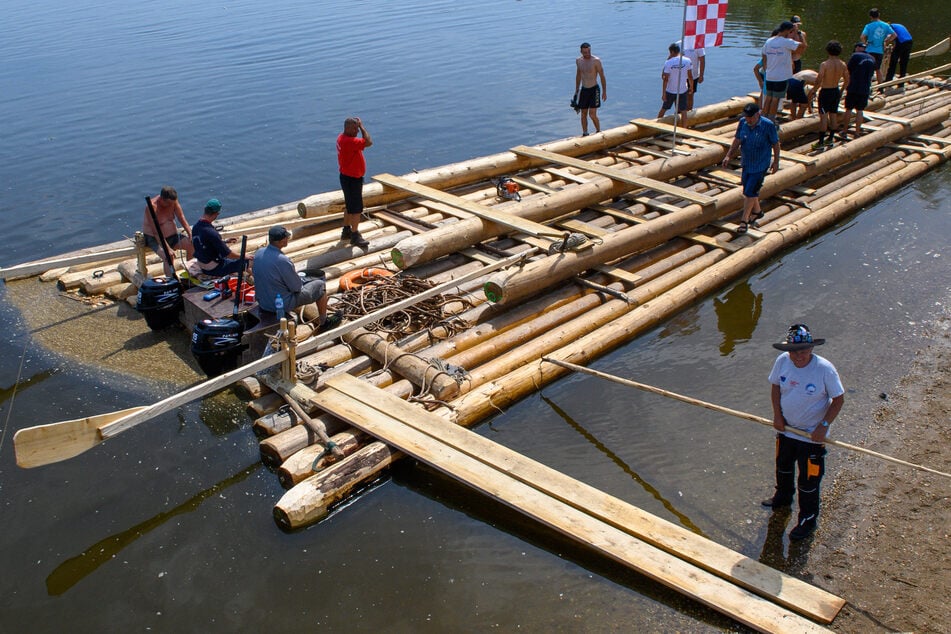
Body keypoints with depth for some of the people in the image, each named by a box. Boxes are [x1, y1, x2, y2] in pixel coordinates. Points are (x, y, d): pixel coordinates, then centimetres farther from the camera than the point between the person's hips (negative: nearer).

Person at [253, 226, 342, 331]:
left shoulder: (258, 253, -6)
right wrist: (298, 278, 4)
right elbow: (297, 287, -18)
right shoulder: (282, 260, -29)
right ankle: (324, 323, 23)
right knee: (320, 285, 8)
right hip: (282, 305, -8)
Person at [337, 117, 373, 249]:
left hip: (347, 177, 11)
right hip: (351, 179, -11)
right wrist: (362, 126, -20)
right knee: (357, 208, -3)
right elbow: (368, 142, -29)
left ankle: (346, 231, 33)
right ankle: (355, 236, 5)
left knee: (350, 206, 22)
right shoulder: (349, 141, -27)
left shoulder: (342, 138, 6)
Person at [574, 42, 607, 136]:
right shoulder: (578, 61, 3)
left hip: (594, 89, -5)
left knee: (592, 114, -12)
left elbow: (602, 77, -8)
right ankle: (585, 134, 21)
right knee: (583, 114, 9)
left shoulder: (596, 61, -12)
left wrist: (604, 92, -10)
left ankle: (598, 132, 8)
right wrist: (576, 90, 20)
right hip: (583, 90, 5)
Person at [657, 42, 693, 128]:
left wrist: (663, 93, -9)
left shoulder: (668, 63, -13)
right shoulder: (687, 61, -7)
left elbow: (665, 79, -14)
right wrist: (691, 87, 13)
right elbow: (690, 77, -3)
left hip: (670, 91, -1)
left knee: (663, 108, 17)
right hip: (683, 91, 1)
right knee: (683, 111, 5)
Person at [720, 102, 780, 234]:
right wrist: (728, 156, -4)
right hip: (746, 163, 5)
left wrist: (776, 162, 0)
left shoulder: (768, 125, -18)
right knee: (748, 190, 18)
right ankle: (757, 211, 43)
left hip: (760, 165, -5)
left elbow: (775, 144, -7)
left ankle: (744, 220, 6)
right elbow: (737, 140, 4)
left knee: (750, 192, -6)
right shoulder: (742, 122, -7)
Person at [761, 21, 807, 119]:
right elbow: (803, 45, -17)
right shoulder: (787, 42, -14)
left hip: (769, 76, 6)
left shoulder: (768, 41, 6)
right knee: (776, 98, 1)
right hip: (781, 77, -6)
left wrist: (766, 70, 20)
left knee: (768, 97, 15)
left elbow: (764, 58, 11)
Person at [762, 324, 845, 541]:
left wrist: (823, 426, -19)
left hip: (812, 434, -5)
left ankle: (808, 519, 28)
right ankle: (783, 497, 56)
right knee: (783, 466, 28)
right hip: (785, 428, 5)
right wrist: (777, 415, -6)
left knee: (809, 480, 7)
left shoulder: (825, 369, -26)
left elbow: (838, 399, -14)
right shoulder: (782, 361, -14)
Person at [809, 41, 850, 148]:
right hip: (836, 91, 5)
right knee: (834, 115, 15)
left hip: (825, 92, -5)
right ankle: (831, 138, 25)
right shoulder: (843, 65, -2)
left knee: (823, 116, -3)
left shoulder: (824, 65, -18)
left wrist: (813, 91, -5)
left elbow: (818, 81, -20)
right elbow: (847, 81, 5)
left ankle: (821, 141, -3)